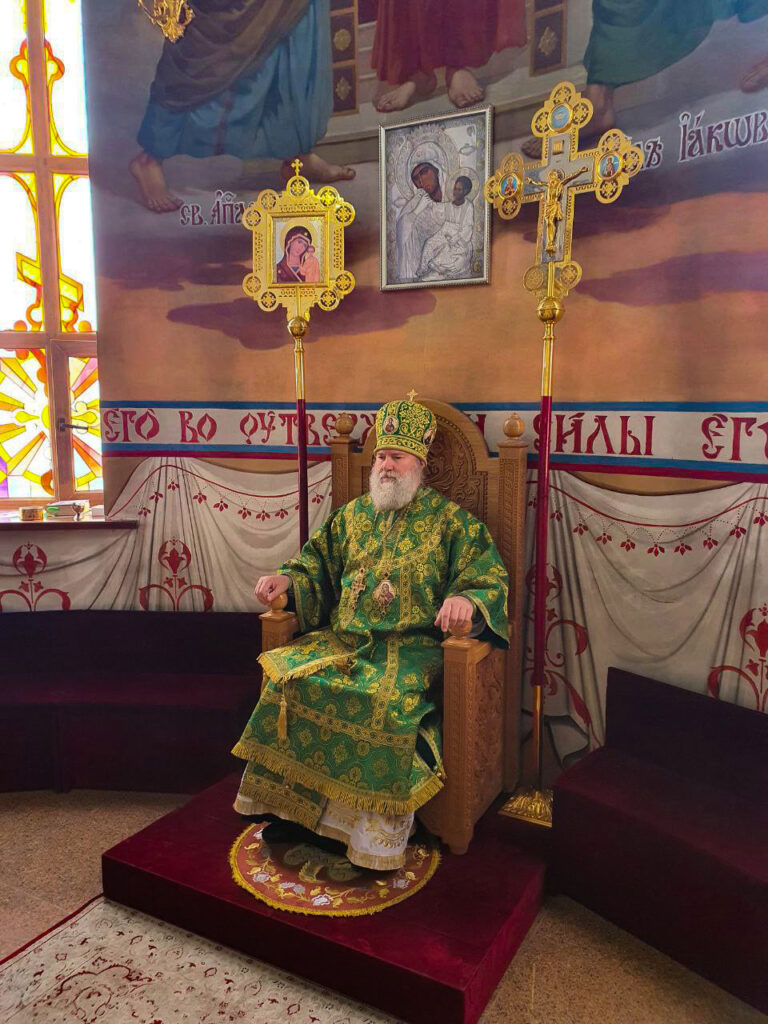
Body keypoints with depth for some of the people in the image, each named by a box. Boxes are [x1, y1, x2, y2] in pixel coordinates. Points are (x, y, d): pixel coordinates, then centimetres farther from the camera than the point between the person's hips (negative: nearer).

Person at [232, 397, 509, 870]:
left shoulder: (450, 520, 4)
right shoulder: (353, 514, 17)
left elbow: (491, 576, -4)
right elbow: (318, 560, 25)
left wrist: (467, 599, -27)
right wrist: (287, 578, 4)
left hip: (411, 645, -4)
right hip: (343, 637, 5)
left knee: (387, 702, -33)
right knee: (288, 680, -19)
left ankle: (379, 835, -17)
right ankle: (292, 805, -5)